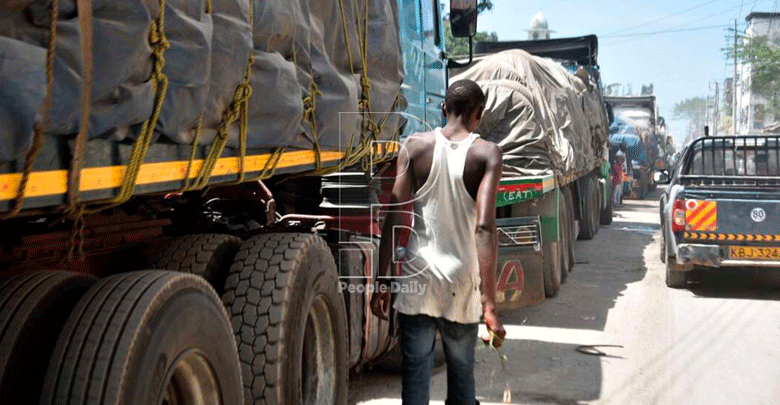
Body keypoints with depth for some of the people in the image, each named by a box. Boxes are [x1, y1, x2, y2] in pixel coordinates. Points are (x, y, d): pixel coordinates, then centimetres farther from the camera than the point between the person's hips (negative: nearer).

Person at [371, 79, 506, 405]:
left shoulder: (415, 147, 1)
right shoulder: (487, 154, -4)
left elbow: (393, 217, -4)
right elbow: (485, 227, -15)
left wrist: (382, 281, 1)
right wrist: (490, 303, -16)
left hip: (416, 280, 1)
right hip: (460, 284, 0)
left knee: (415, 375, 7)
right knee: (461, 375, 16)